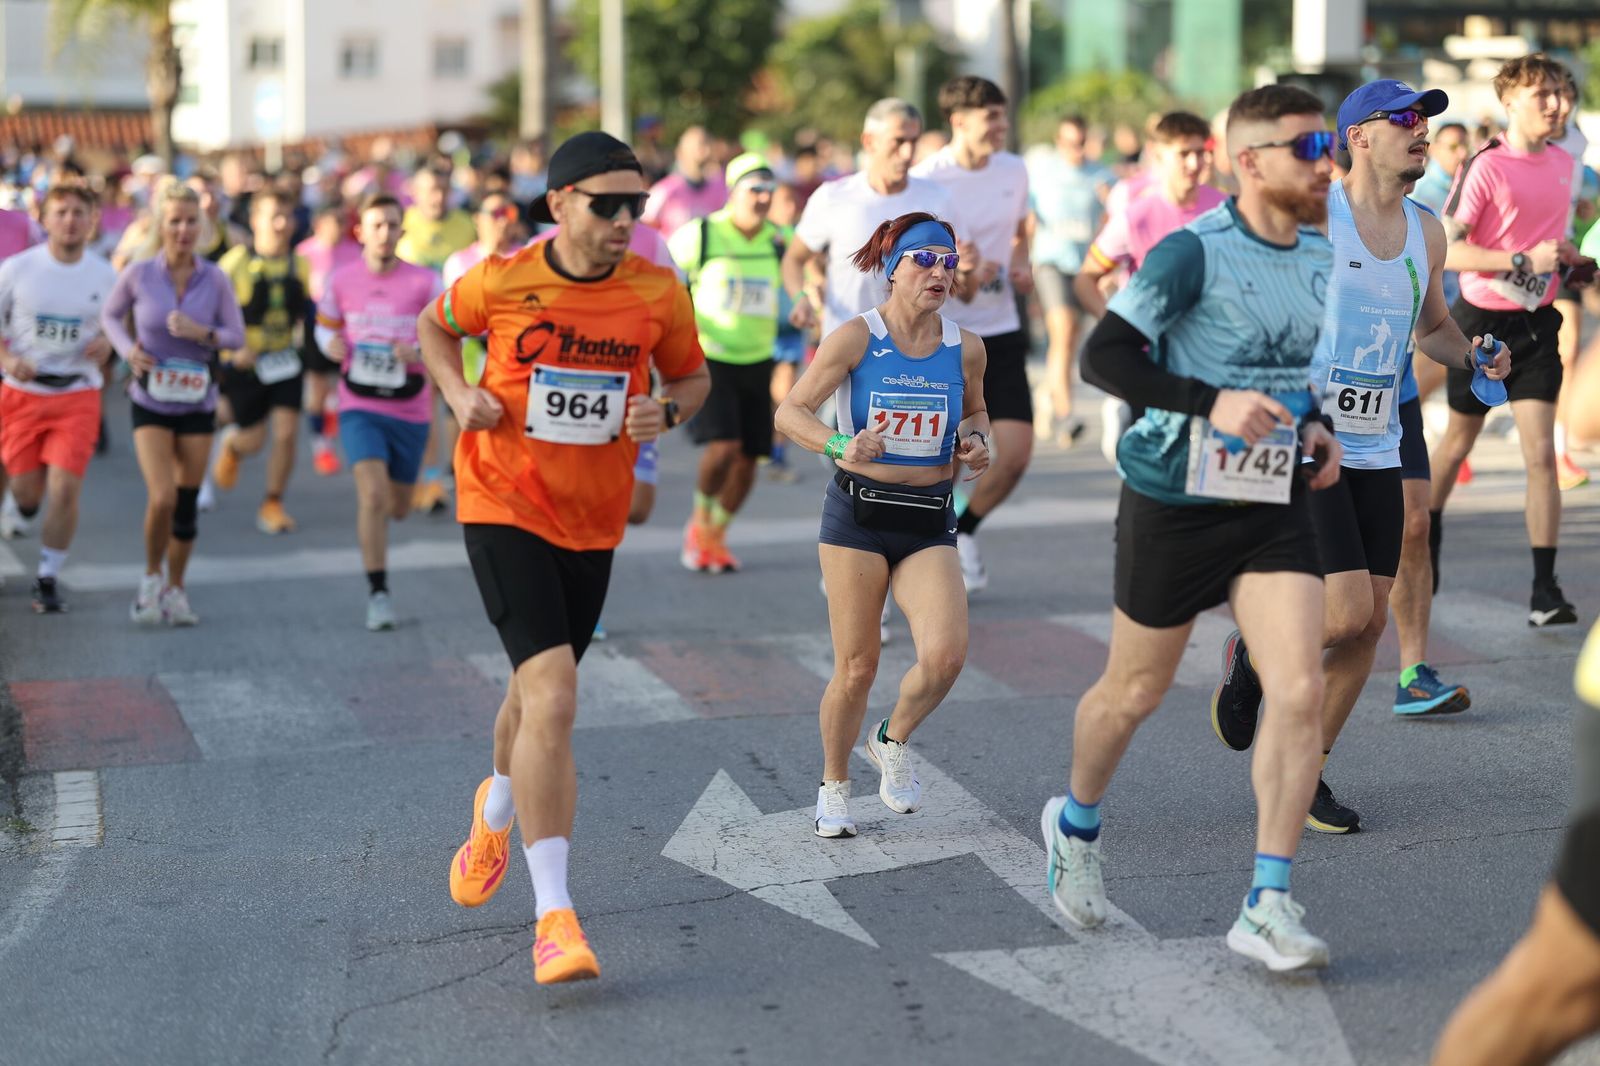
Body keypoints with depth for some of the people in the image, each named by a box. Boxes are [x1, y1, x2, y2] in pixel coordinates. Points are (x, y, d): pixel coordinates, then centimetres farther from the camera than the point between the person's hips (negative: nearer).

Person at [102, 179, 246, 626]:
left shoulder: (215, 279, -7)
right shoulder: (138, 274, -9)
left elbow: (237, 336, 0)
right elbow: (110, 313, 8)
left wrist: (202, 333, -19)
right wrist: (127, 349, -9)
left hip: (198, 402, 2)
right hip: (151, 402, -2)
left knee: (187, 502, 7)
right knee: (162, 498, -15)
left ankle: (176, 590, 25)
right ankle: (150, 579, 11)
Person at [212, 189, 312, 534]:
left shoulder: (300, 264, 4)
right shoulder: (235, 262, -9)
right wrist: (234, 347, -18)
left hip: (286, 361, 3)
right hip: (246, 362, -3)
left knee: (286, 433, -8)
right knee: (253, 439, 2)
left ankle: (273, 504, 9)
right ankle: (231, 445, 41)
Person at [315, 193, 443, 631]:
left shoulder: (424, 283, -6)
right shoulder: (342, 281, 0)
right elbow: (325, 325, 16)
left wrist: (421, 355, -23)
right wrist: (331, 345, -8)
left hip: (410, 410, 1)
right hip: (360, 408, -1)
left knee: (398, 507, 13)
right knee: (372, 495, -19)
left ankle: (374, 515, 52)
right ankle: (378, 595, -11)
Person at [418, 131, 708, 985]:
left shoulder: (659, 293, -5)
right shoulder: (502, 281, -10)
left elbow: (693, 377, 11)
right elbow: (435, 325, 11)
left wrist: (666, 409, -12)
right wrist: (460, 395, -7)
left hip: (594, 520, 4)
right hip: (503, 505, -4)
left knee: (537, 692, 19)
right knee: (553, 694, -20)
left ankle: (497, 811, 54)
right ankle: (553, 914, -17)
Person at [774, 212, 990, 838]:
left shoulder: (965, 348, 2)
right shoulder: (856, 338, -8)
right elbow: (789, 413, -9)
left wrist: (976, 444, 1)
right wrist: (839, 445, -26)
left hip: (929, 523, 3)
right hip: (859, 514, -2)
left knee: (945, 655, -17)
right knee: (856, 667, -1)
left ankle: (893, 742, 14)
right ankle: (834, 786, 24)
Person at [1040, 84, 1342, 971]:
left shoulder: (1318, 259, 6)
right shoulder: (1194, 252, -15)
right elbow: (1103, 355, -18)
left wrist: (1313, 426, 4)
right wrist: (1211, 403, -25)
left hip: (1275, 505, 5)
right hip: (1176, 501, -5)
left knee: (1301, 691, -10)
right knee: (1134, 692, 11)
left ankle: (1267, 908, -4)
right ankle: (1075, 823, 42)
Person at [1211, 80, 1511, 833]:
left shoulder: (1426, 234, 9)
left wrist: (1470, 355, 4)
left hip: (1378, 452, 7)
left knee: (1371, 621, 4)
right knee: (1347, 612, -14)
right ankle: (1253, 656, 17)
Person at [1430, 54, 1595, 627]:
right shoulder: (1486, 167, -13)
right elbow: (1446, 250, -20)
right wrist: (1524, 261, -26)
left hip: (1536, 323, 4)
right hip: (1482, 321, -4)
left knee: (1541, 454, -6)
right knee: (1459, 441, 14)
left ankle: (1545, 591, -7)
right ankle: (1426, 536, 41)